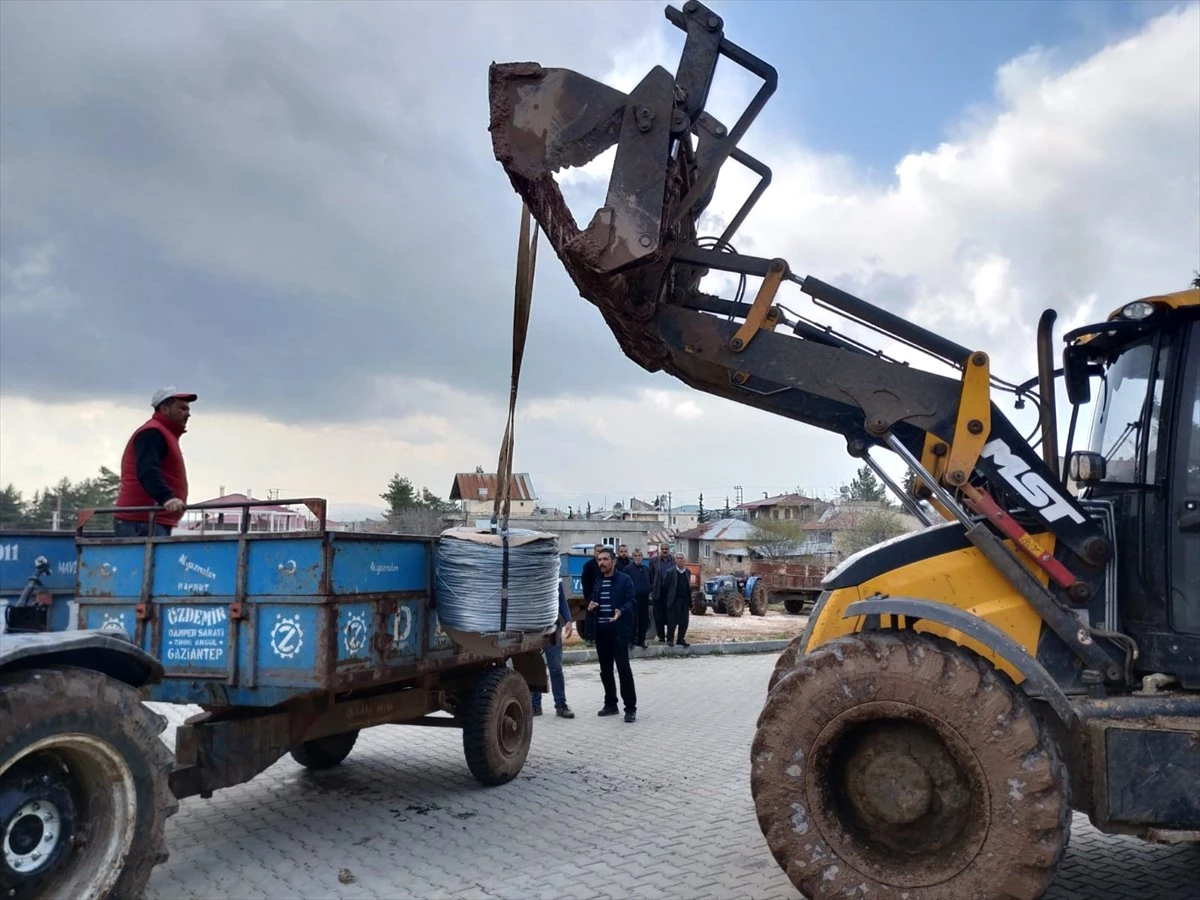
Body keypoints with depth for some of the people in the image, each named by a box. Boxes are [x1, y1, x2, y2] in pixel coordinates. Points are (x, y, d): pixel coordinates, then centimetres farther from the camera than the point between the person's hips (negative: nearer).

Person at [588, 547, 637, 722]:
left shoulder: (624, 579, -3)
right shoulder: (597, 581, 16)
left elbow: (630, 601, -9)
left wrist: (621, 612, -28)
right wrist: (591, 605, -3)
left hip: (619, 630, -7)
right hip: (601, 630, 7)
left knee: (623, 669, -7)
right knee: (605, 670, 12)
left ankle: (630, 708, -4)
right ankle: (610, 704, 23)